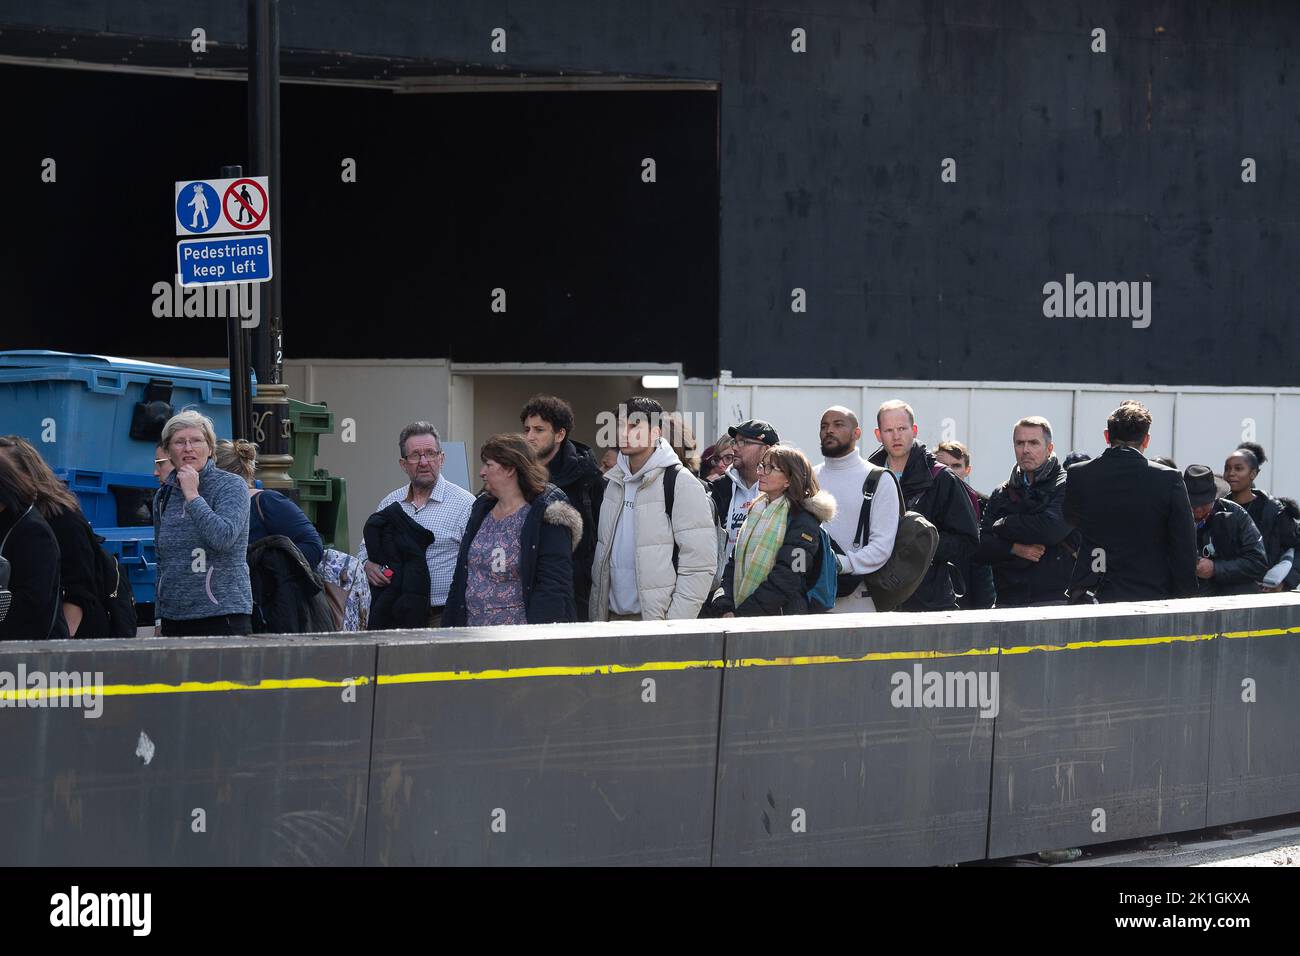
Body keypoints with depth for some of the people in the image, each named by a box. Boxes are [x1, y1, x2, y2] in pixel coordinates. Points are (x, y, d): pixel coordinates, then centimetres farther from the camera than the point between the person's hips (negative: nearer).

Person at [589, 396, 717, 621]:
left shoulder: (682, 484, -7)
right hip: (612, 618, 6)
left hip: (656, 620, -6)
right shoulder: (614, 484, 14)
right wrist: (595, 618, 10)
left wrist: (675, 628, -16)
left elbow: (699, 565, -11)